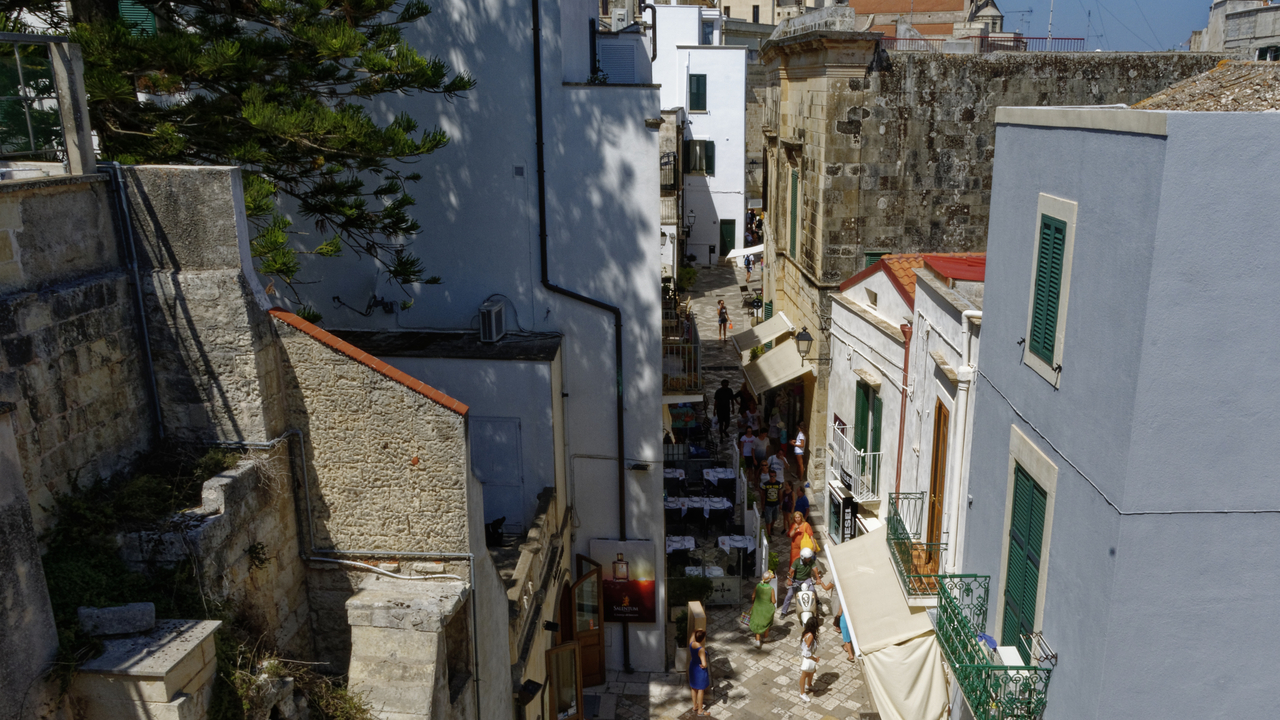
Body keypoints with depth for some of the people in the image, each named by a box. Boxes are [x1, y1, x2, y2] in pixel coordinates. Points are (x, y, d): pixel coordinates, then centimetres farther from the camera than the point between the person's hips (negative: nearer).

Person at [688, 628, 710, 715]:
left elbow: (692, 637, 12)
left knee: (693, 688, 24)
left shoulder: (691, 643, -15)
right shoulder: (701, 649, -34)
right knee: (700, 690, 11)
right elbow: (704, 664, -35)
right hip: (700, 670, -7)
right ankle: (700, 711, 25)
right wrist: (703, 666, -15)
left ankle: (695, 706, 42)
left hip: (692, 666, 7)